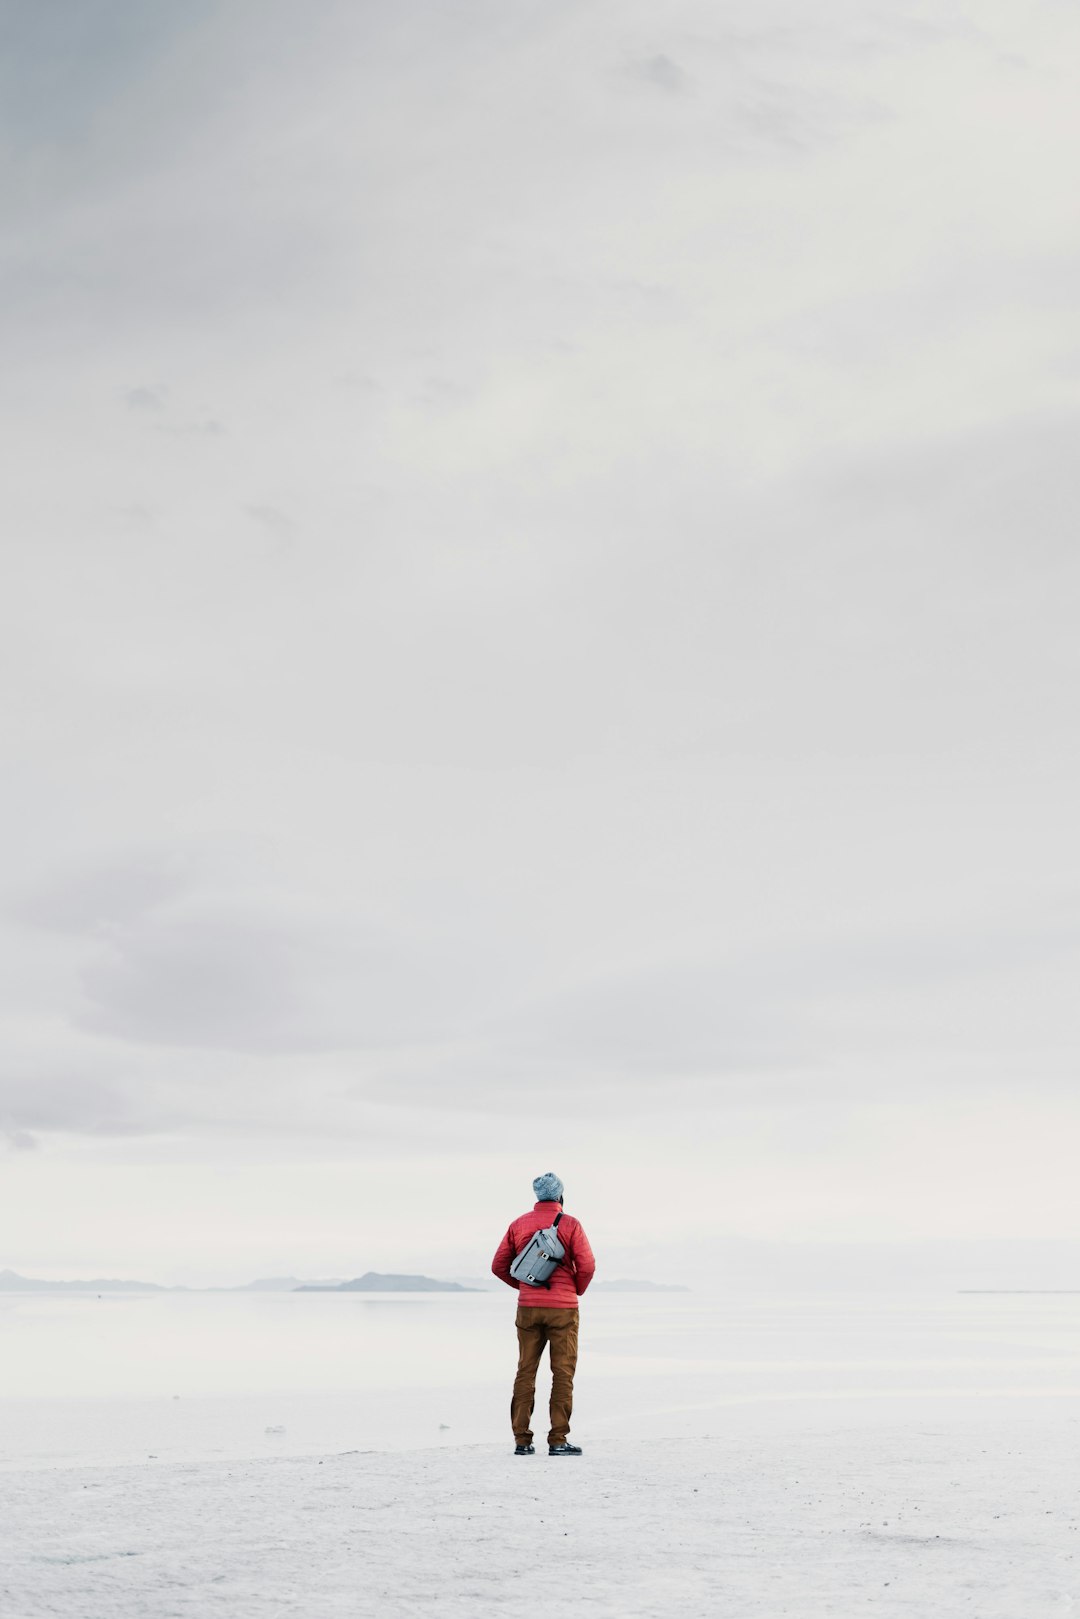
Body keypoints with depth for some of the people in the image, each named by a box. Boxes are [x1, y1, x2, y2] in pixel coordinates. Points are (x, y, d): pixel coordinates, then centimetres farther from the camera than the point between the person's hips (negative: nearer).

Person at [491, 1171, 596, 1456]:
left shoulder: (519, 1224, 6)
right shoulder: (570, 1224, -5)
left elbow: (499, 1265, 5)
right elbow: (587, 1266, -11)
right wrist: (577, 1290, 7)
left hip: (528, 1307, 3)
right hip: (563, 1308, -3)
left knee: (526, 1371, 9)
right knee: (563, 1373, 2)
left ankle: (522, 1440, 7)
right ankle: (558, 1440, -2)